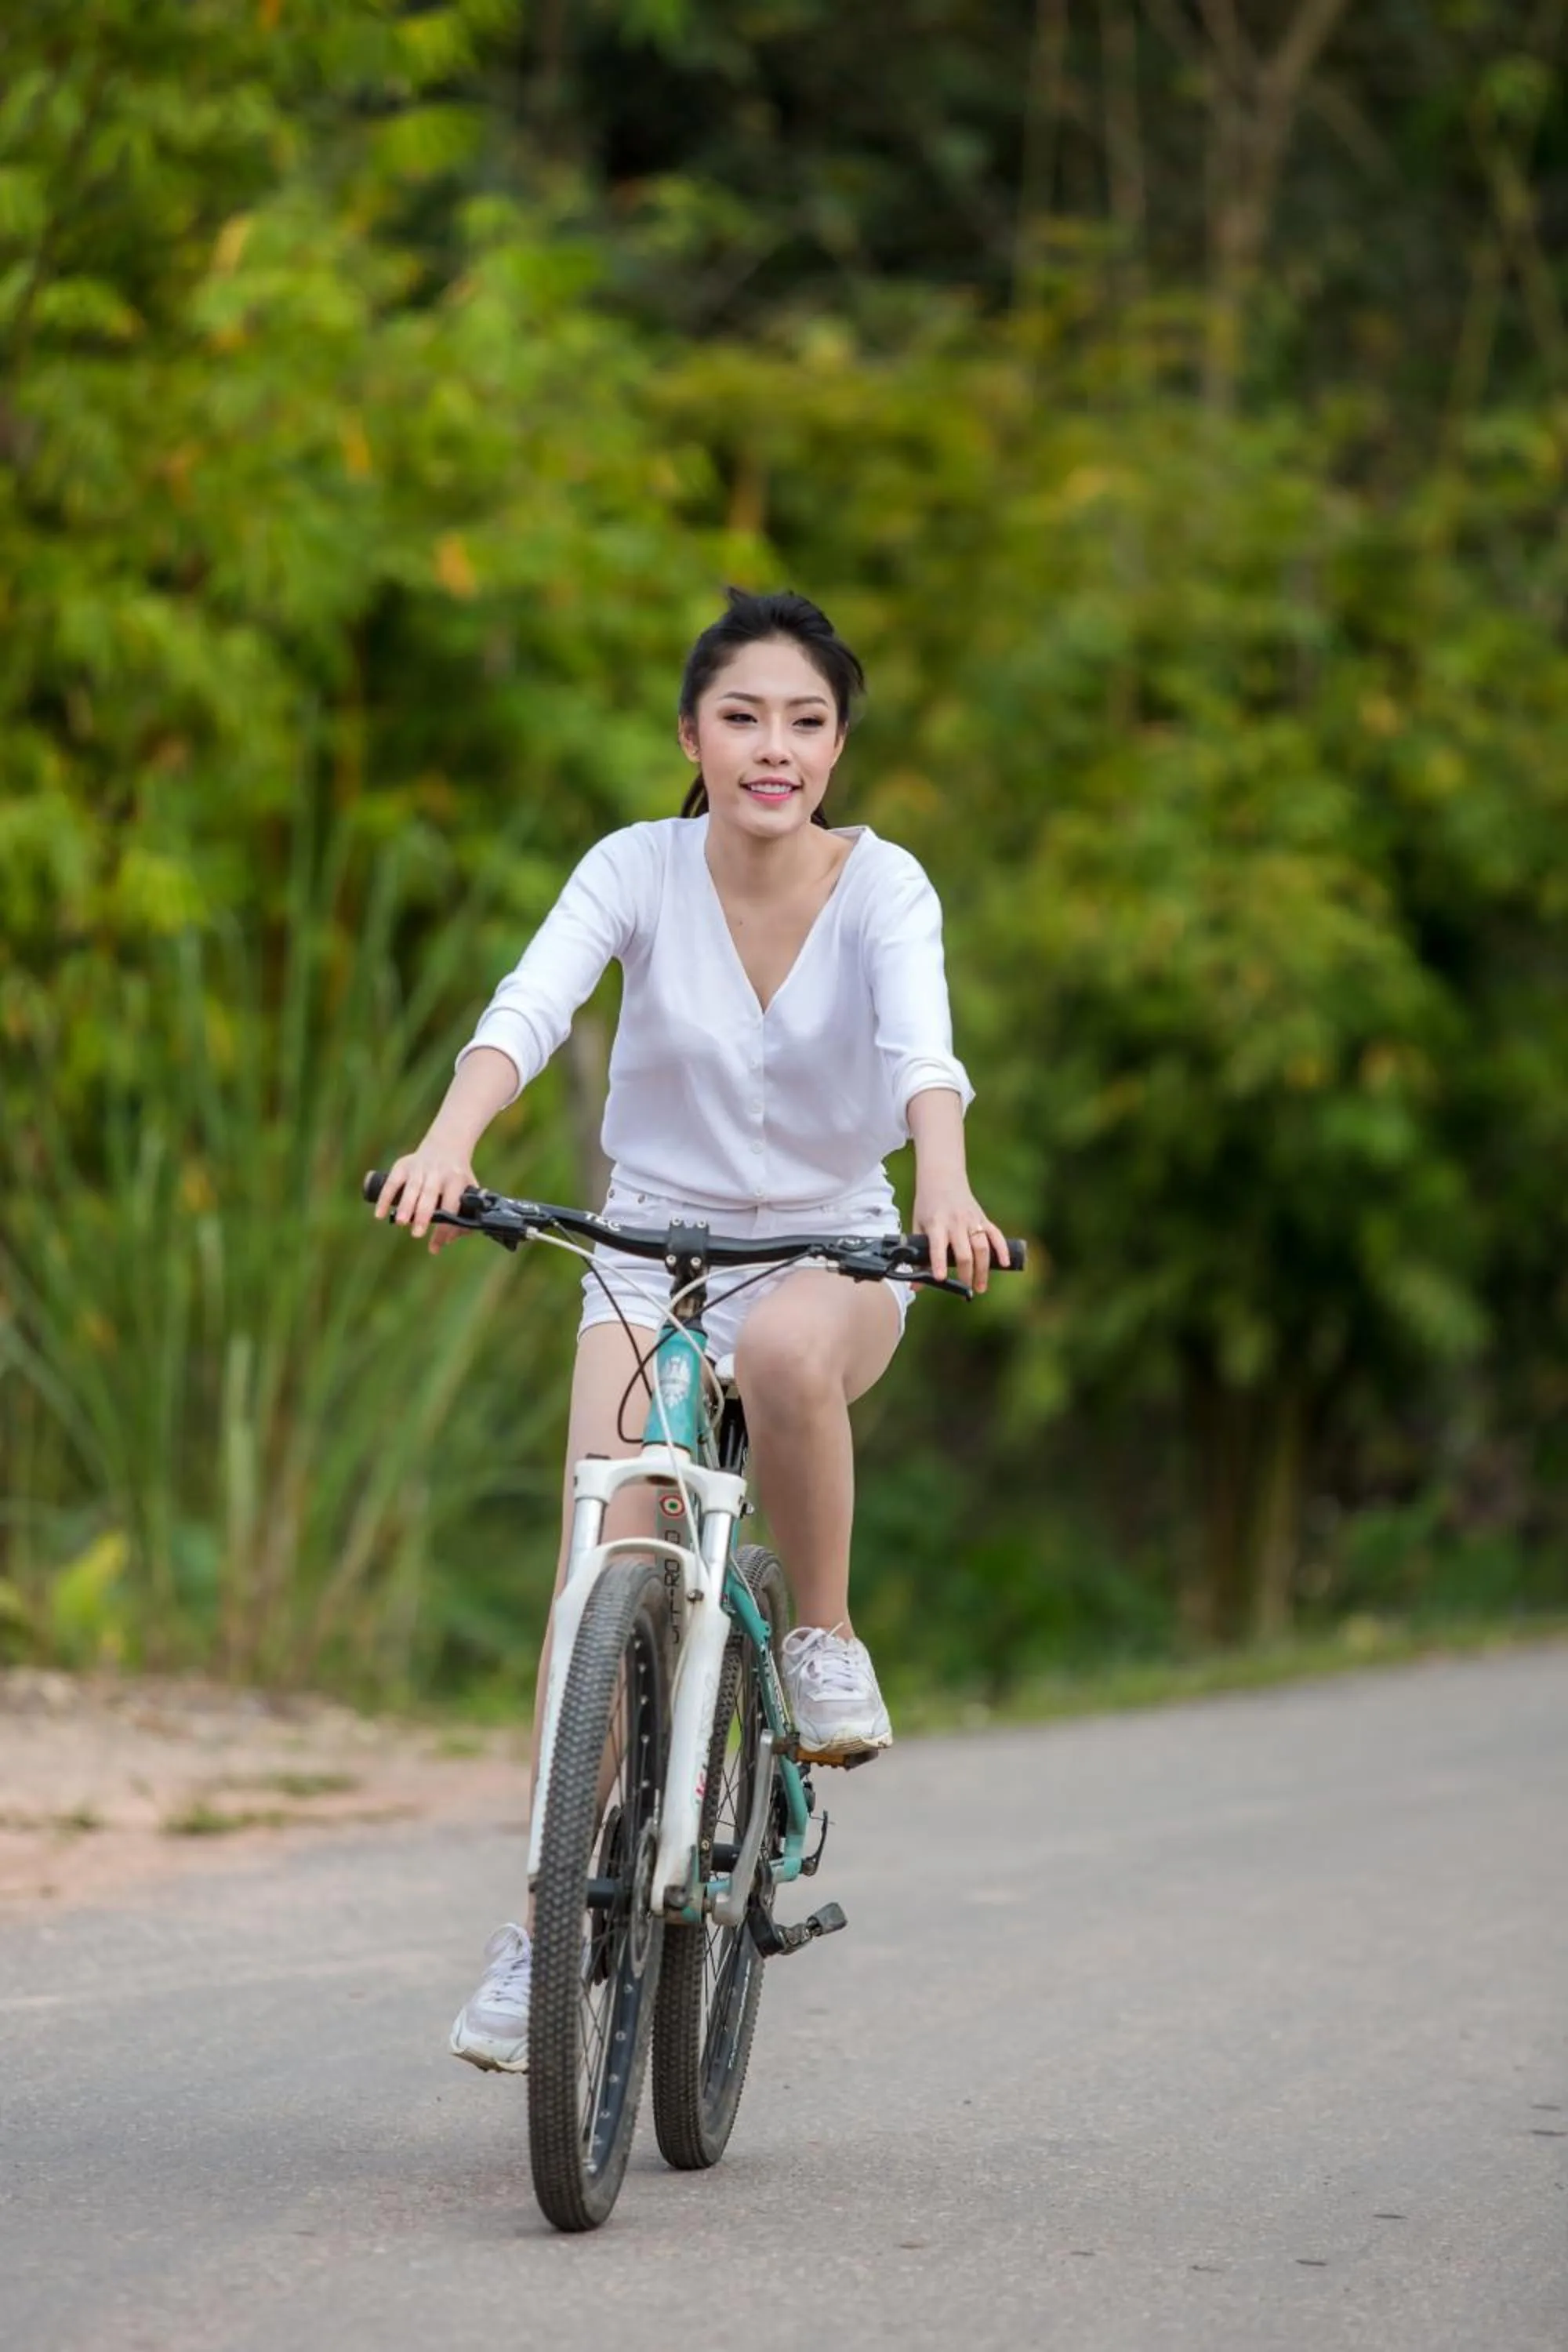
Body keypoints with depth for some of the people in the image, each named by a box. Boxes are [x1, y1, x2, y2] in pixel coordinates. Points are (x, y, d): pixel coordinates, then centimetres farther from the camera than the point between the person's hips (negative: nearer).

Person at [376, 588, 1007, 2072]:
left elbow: (921, 1042, -30)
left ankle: (825, 1637, -14)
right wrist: (448, 1144, -48)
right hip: (652, 1243, 1)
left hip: (833, 1253, -1)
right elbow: (529, 1006, -28)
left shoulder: (881, 886, -12)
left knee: (788, 1347, -38)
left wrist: (944, 1184, -52)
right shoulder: (639, 869, -11)